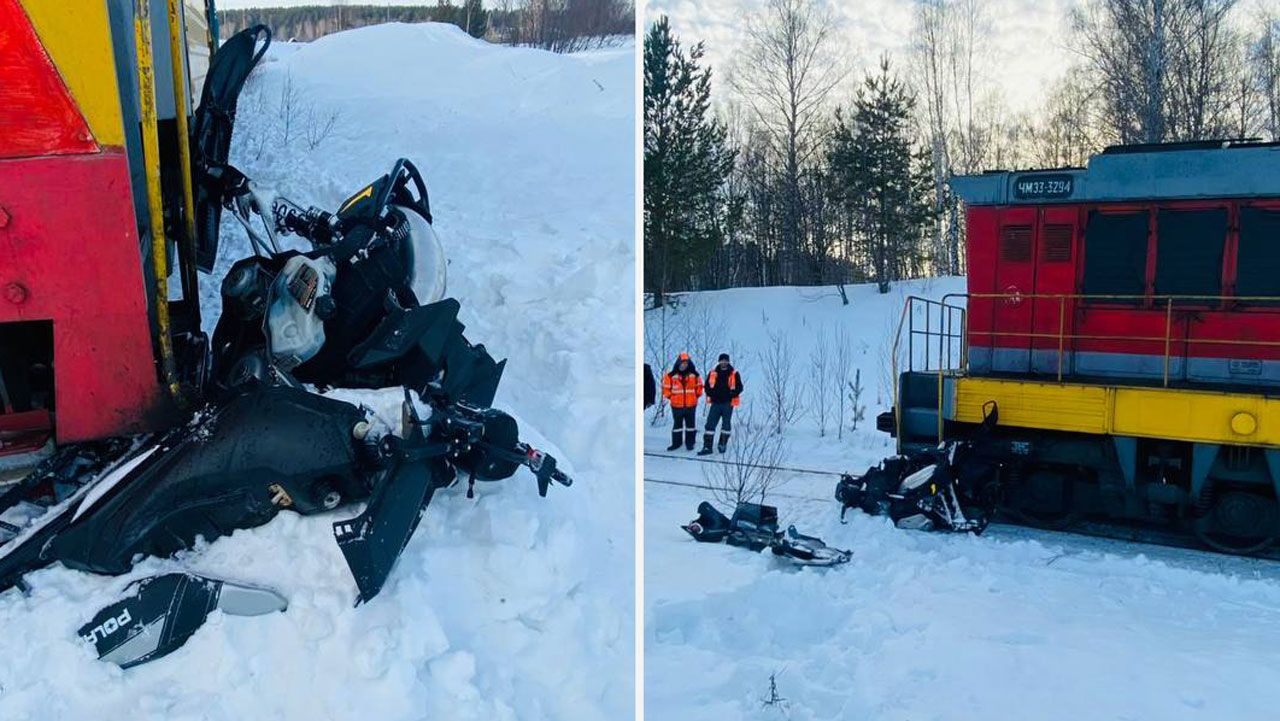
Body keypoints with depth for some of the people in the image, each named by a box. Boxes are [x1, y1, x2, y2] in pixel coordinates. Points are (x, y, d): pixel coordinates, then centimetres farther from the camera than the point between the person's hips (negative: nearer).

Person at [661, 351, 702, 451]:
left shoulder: (694, 374, 0)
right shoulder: (671, 375, -6)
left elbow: (699, 386, 14)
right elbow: (666, 387, 4)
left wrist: (696, 395, 7)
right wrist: (670, 397, 1)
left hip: (691, 404, 1)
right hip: (677, 405, -1)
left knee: (690, 424, 7)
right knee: (677, 424, 10)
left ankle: (690, 443, 17)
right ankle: (676, 443, 19)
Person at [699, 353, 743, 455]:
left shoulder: (734, 374, 1)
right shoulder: (713, 373, 6)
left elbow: (739, 387, 1)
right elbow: (707, 386, 11)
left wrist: (731, 395, -13)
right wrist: (711, 394, -6)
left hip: (728, 403, -1)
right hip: (715, 403, 1)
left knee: (726, 424, 8)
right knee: (710, 424, -4)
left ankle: (723, 444, 22)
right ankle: (707, 447, -4)